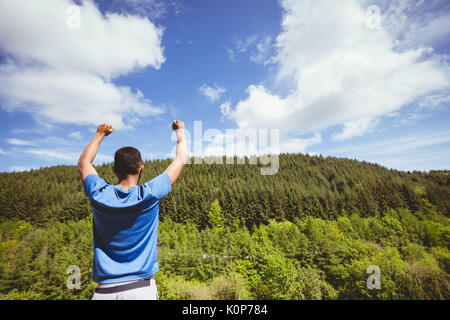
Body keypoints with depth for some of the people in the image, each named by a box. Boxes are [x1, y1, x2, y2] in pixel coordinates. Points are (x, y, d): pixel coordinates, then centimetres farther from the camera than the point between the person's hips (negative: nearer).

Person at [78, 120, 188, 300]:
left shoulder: (99, 195, -7)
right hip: (141, 288, -2)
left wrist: (100, 135, 29)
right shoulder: (149, 195, -13)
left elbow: (83, 162, 17)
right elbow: (182, 159, 0)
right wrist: (180, 132, 17)